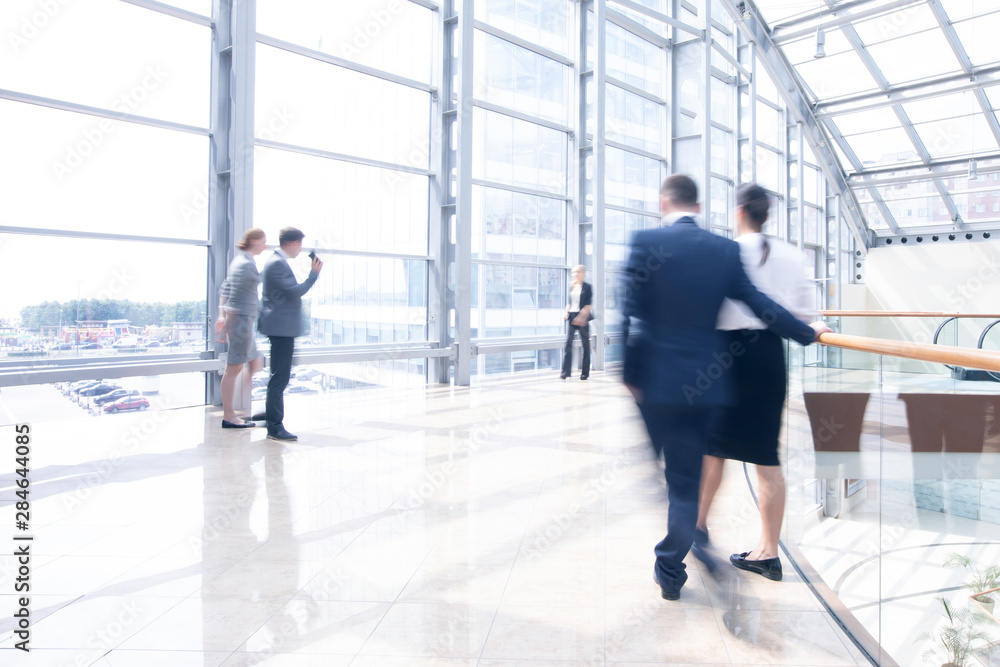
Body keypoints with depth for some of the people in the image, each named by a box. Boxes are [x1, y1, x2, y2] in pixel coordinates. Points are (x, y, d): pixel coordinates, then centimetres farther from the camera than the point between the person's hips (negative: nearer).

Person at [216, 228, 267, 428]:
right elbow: (235, 295, -19)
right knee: (234, 368, -4)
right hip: (241, 319, -10)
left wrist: (222, 315, 14)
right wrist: (230, 322, -17)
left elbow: (225, 289, 17)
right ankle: (229, 417, 4)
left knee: (256, 363, 15)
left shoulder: (240, 260, 16)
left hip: (239, 320, 10)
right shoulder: (246, 264, -14)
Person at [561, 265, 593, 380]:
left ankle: (585, 372, 12)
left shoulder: (587, 287, -1)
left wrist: (582, 316, -19)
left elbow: (588, 304, -8)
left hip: (582, 317, -4)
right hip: (572, 316, 4)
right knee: (568, 342, -7)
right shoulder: (572, 286, 13)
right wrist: (566, 312, 1)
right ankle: (566, 371, -7)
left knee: (585, 344, 4)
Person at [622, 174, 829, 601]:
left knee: (678, 472, 16)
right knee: (688, 473, 13)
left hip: (657, 381, -1)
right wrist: (807, 333, 19)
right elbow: (758, 304, 4)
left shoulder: (646, 242, -6)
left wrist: (630, 375, -3)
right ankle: (670, 570, 22)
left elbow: (633, 316, -10)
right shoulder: (726, 249, 2)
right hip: (705, 379, 2)